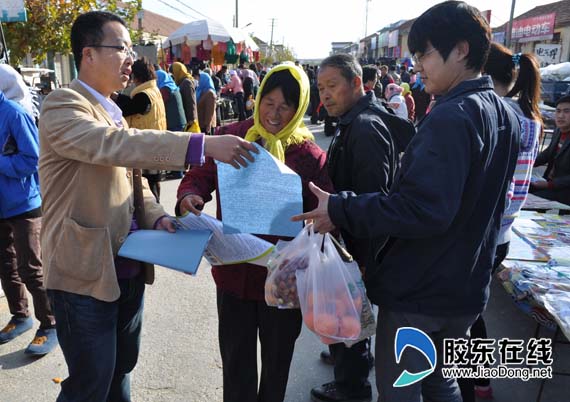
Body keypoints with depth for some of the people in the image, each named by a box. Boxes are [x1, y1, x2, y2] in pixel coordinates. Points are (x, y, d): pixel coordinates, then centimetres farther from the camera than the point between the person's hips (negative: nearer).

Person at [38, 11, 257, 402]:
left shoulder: (113, 112, 14)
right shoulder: (62, 107, -13)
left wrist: (158, 218, -2)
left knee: (121, 369, 22)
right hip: (85, 275, -8)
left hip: (129, 270, 8)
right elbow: (115, 144, -31)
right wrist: (203, 144, -37)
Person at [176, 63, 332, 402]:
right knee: (236, 356, 18)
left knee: (277, 356, 20)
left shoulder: (309, 154, -8)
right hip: (234, 269, 1)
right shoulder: (230, 137, -3)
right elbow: (200, 177, 0)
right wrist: (190, 196, -23)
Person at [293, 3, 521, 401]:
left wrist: (340, 210, -26)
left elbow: (422, 210, -31)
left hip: (418, 290, -9)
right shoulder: (506, 115, 7)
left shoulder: (451, 117, -23)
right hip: (466, 289, 9)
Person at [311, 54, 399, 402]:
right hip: (356, 241, 10)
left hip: (357, 245, -10)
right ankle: (357, 356, 49)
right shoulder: (355, 121, 9)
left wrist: (362, 259, -25)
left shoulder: (365, 128, -23)